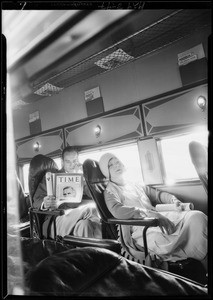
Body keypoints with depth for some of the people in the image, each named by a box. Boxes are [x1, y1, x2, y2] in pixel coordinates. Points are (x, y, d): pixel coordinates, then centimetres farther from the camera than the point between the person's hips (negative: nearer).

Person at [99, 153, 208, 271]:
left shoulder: (136, 185, 23)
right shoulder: (110, 191, 3)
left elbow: (157, 194, 31)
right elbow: (117, 211, -17)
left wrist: (173, 199, 10)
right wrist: (149, 213, -28)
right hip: (140, 228, -6)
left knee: (197, 217, -16)